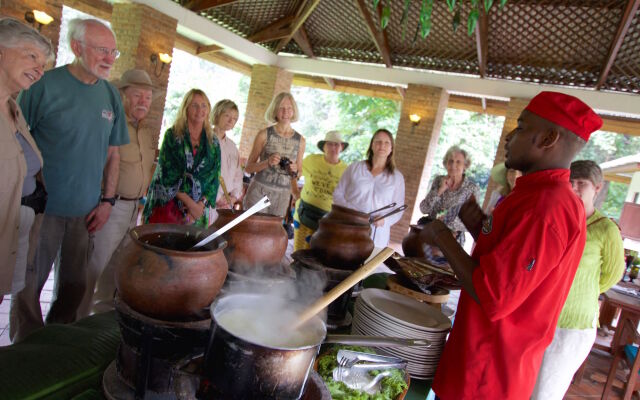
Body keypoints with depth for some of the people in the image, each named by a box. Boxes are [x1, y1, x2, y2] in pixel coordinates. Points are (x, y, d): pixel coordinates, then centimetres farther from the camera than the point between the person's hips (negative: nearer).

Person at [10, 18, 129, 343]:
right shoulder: (45, 84, -9)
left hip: (87, 211, 4)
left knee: (74, 287, 15)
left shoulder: (110, 96, 4)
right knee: (28, 286, 8)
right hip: (43, 208, -4)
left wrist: (108, 200, 3)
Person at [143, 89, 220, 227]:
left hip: (198, 209, 2)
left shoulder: (213, 142, 8)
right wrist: (190, 203, -14)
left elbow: (214, 177, 4)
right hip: (168, 206, -2)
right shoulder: (172, 135, 0)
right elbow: (166, 174, -8)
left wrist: (201, 204, -11)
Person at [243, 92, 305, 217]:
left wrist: (294, 171, -7)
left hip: (282, 196, 2)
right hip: (259, 191, -2)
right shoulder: (264, 134, -4)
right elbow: (248, 168, 0)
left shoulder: (300, 140, 3)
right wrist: (267, 163, -16)